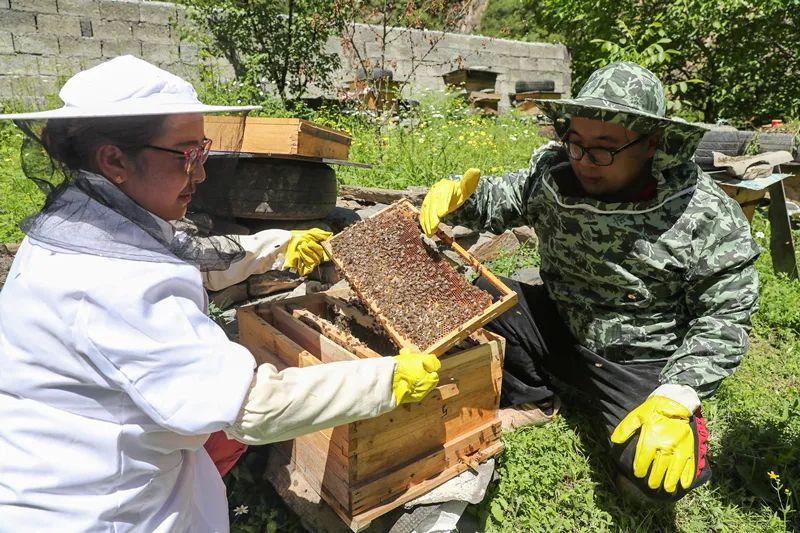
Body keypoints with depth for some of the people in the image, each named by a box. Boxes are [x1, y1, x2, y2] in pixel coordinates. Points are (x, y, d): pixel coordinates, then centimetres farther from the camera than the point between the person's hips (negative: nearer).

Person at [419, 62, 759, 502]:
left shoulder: (707, 217, -21)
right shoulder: (555, 172, -10)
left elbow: (724, 316, -16)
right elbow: (504, 198, 5)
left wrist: (676, 399, -26)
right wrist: (457, 195, -18)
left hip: (642, 363, -4)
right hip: (559, 327, 4)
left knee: (660, 478, -26)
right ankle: (530, 398, 10)